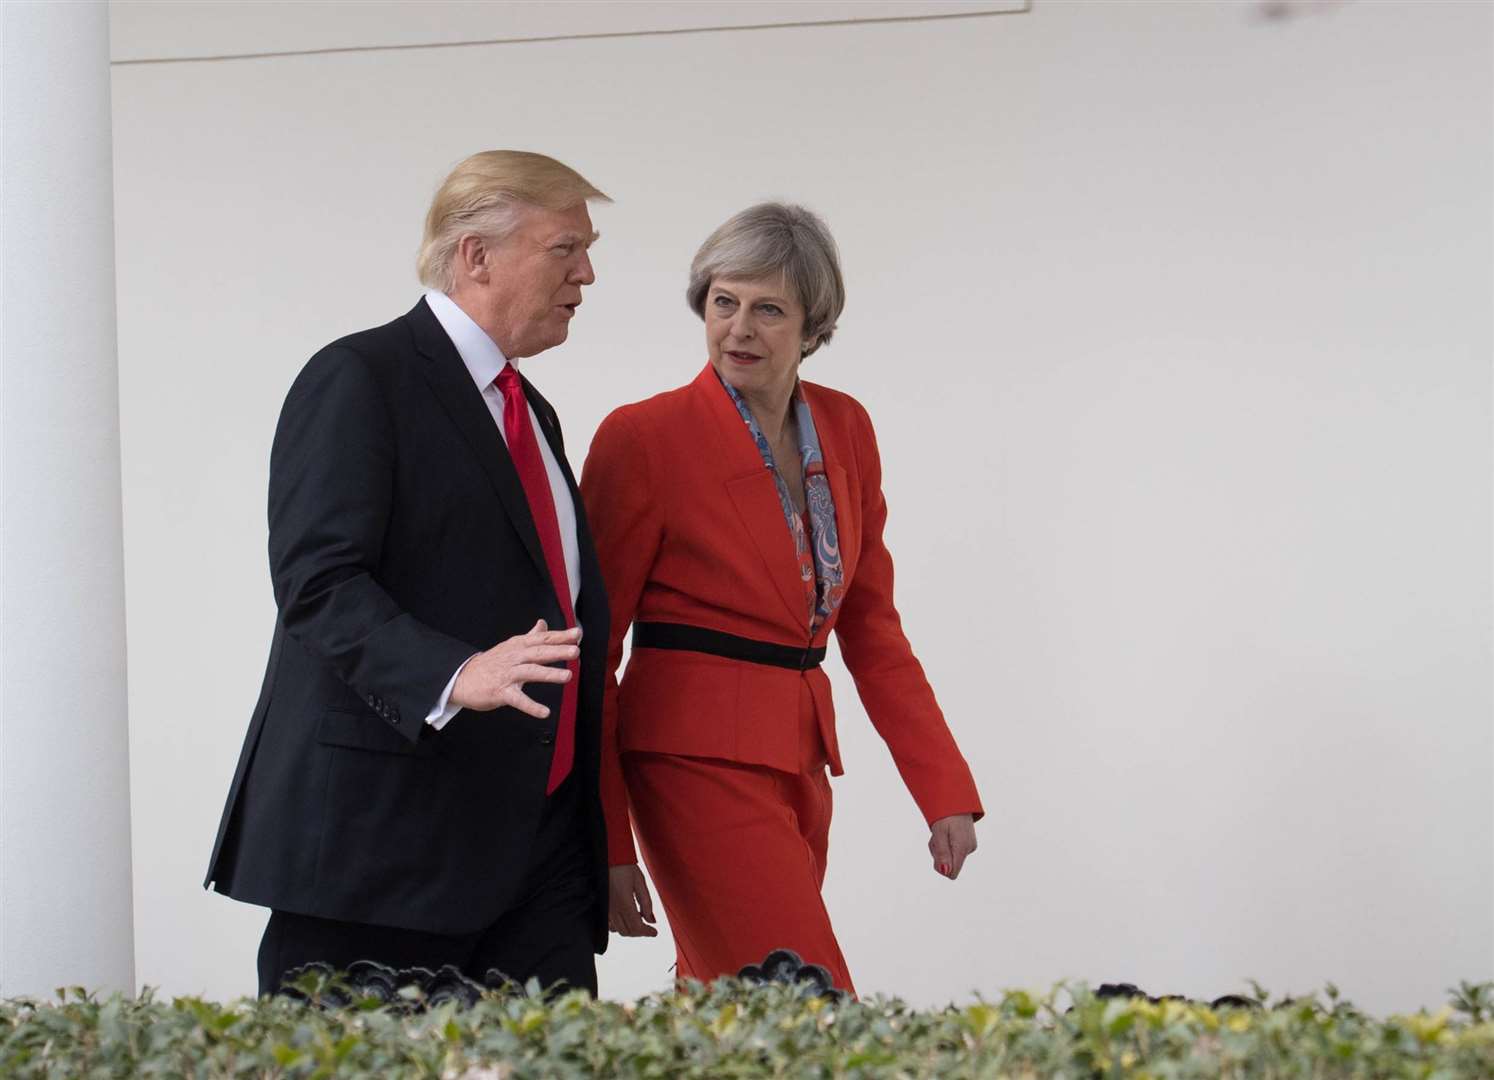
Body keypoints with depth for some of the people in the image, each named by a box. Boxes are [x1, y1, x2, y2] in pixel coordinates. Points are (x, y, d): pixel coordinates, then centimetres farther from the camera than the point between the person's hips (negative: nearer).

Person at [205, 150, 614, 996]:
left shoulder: (532, 414, 22)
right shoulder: (359, 379, -5)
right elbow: (318, 581, -17)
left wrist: (592, 832, 21)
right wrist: (454, 675, -33)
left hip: (536, 847, 8)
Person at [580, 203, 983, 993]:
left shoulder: (845, 430, 10)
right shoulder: (643, 437, -8)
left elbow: (870, 625, 16)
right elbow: (592, 647, -5)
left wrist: (946, 790, 8)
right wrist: (606, 843, -8)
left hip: (799, 760, 7)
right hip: (700, 758, -7)